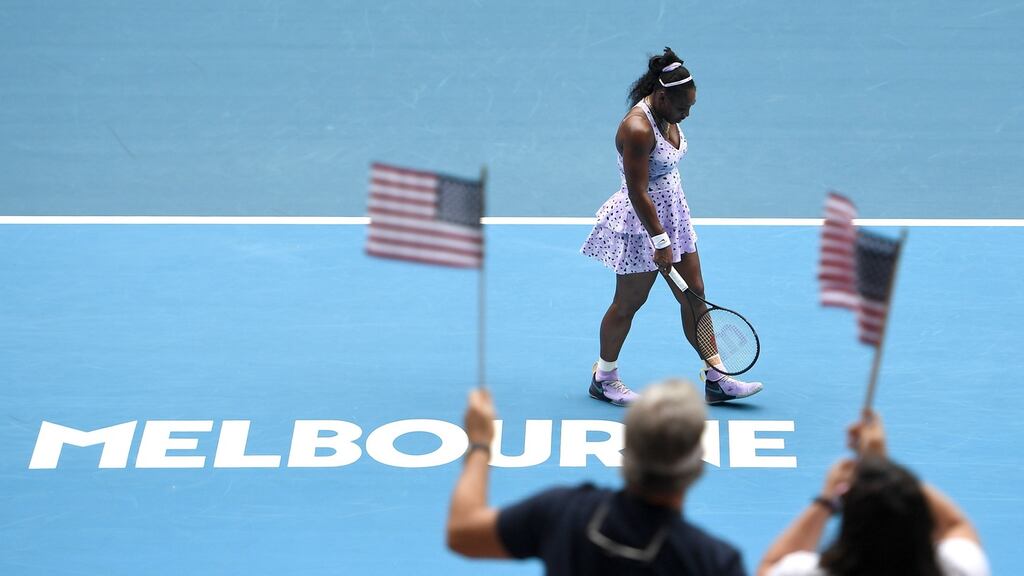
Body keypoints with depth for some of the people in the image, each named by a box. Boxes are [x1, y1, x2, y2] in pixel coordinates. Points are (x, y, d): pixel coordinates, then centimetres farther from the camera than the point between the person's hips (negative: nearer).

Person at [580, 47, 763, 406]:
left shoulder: (667, 116, 2)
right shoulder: (637, 129, -26)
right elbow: (637, 192, -26)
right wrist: (660, 241, -23)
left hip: (672, 213, 9)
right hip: (642, 224, -9)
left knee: (694, 294, 8)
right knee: (629, 302, 5)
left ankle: (715, 379, 12)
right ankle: (603, 378, 23)